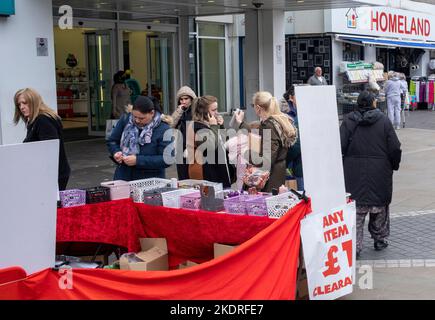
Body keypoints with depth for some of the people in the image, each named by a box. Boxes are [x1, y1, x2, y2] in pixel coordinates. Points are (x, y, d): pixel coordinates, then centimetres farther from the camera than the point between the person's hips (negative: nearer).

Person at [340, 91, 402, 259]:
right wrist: (394, 166, 12)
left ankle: (355, 245, -3)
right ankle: (380, 240, 28)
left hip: (354, 174, 0)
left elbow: (340, 147, -4)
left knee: (355, 209, 1)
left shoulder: (348, 120, -2)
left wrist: (342, 168, 7)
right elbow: (395, 148, -3)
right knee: (380, 208, 17)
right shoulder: (383, 120, -3)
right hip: (380, 174, 0)